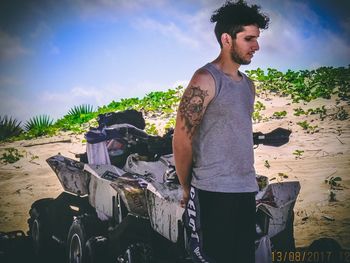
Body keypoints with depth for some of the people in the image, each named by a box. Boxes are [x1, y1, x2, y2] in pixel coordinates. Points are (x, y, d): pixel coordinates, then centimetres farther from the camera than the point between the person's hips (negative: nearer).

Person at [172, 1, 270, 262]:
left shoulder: (248, 84, 14)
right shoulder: (205, 80, -10)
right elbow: (182, 140, -11)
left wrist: (248, 184, 14)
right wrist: (188, 189, -2)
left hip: (246, 192, 7)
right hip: (213, 194, -7)